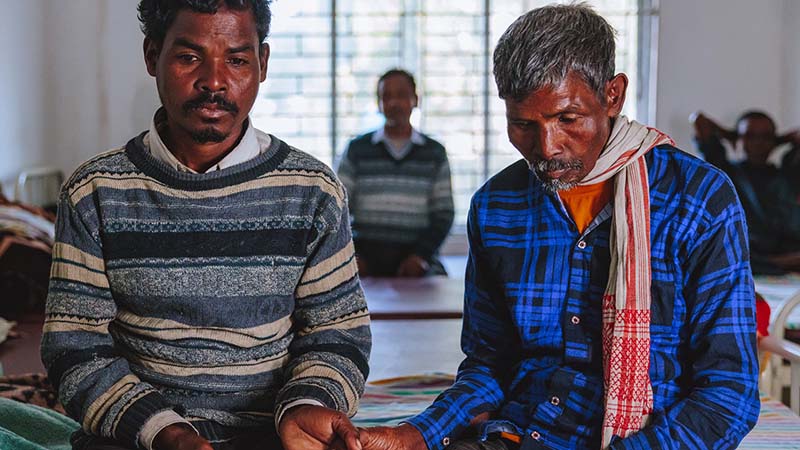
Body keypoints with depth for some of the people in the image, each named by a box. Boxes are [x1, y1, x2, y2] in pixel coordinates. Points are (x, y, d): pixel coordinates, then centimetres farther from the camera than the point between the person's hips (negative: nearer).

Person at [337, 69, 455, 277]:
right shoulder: (357, 150, 10)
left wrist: (421, 255, -8)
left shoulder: (435, 153, 11)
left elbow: (443, 214, 8)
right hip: (365, 254, -1)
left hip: (414, 255, 1)